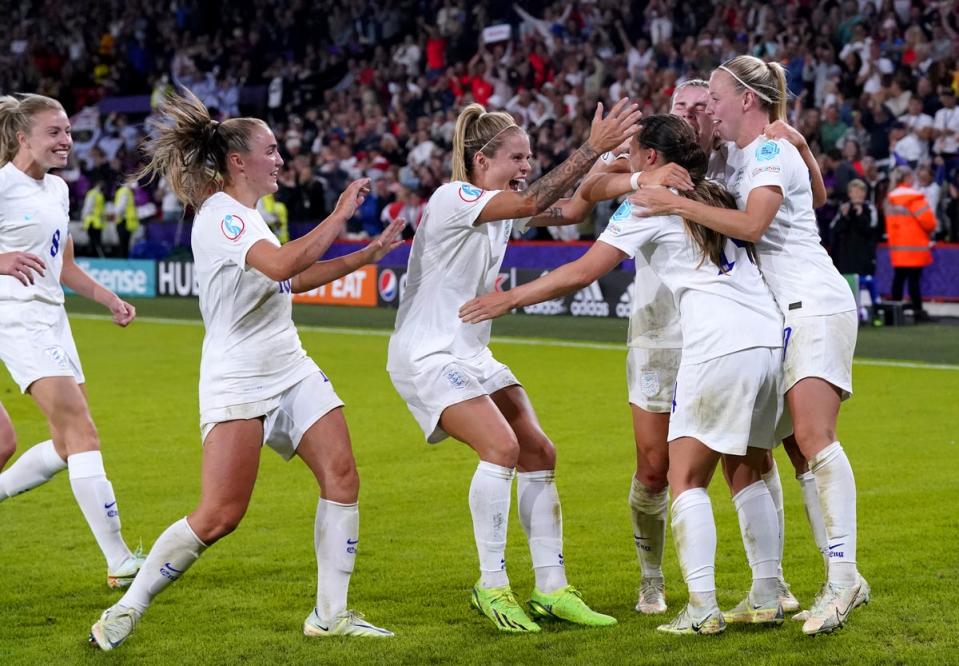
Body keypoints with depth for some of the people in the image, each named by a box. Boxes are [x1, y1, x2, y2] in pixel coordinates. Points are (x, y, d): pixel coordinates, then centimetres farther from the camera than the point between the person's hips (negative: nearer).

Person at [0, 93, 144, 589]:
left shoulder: (58, 189, 14)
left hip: (52, 319, 9)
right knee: (82, 434, -15)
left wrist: (109, 300, 14)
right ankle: (120, 563, -15)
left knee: (66, 447, 8)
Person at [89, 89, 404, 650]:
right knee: (220, 516, -13)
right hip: (236, 382, -9)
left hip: (290, 369, 9)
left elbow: (291, 279, 30)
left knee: (342, 478, -3)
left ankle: (331, 614, 4)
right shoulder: (221, 215, -15)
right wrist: (340, 215, -24)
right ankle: (127, 610, 1)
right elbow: (281, 264, -32)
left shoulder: (247, 215, 15)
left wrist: (365, 256, 25)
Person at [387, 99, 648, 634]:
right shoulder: (453, 198, -18)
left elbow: (569, 212, 10)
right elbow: (533, 203, -31)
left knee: (539, 453, 1)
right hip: (427, 354, -9)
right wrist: (592, 148, -33)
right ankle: (492, 587, -12)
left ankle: (552, 589, 7)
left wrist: (610, 164, -4)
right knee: (502, 447, -24)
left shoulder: (502, 206, 8)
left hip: (472, 353, 9)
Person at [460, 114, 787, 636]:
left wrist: (510, 298, 6)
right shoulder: (715, 195, 20)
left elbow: (582, 272, -2)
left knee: (686, 476, -1)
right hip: (770, 335, 7)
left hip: (719, 344, -7)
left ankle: (701, 608, -8)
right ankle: (766, 598, 15)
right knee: (747, 472, 16)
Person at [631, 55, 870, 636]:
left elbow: (750, 223, -23)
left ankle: (843, 576, -27)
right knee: (801, 449, 2)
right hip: (785, 314, 9)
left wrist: (675, 203, -21)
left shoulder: (773, 152, -9)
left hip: (816, 306, -9)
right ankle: (842, 583, 0)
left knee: (813, 436, -21)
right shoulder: (739, 157, 18)